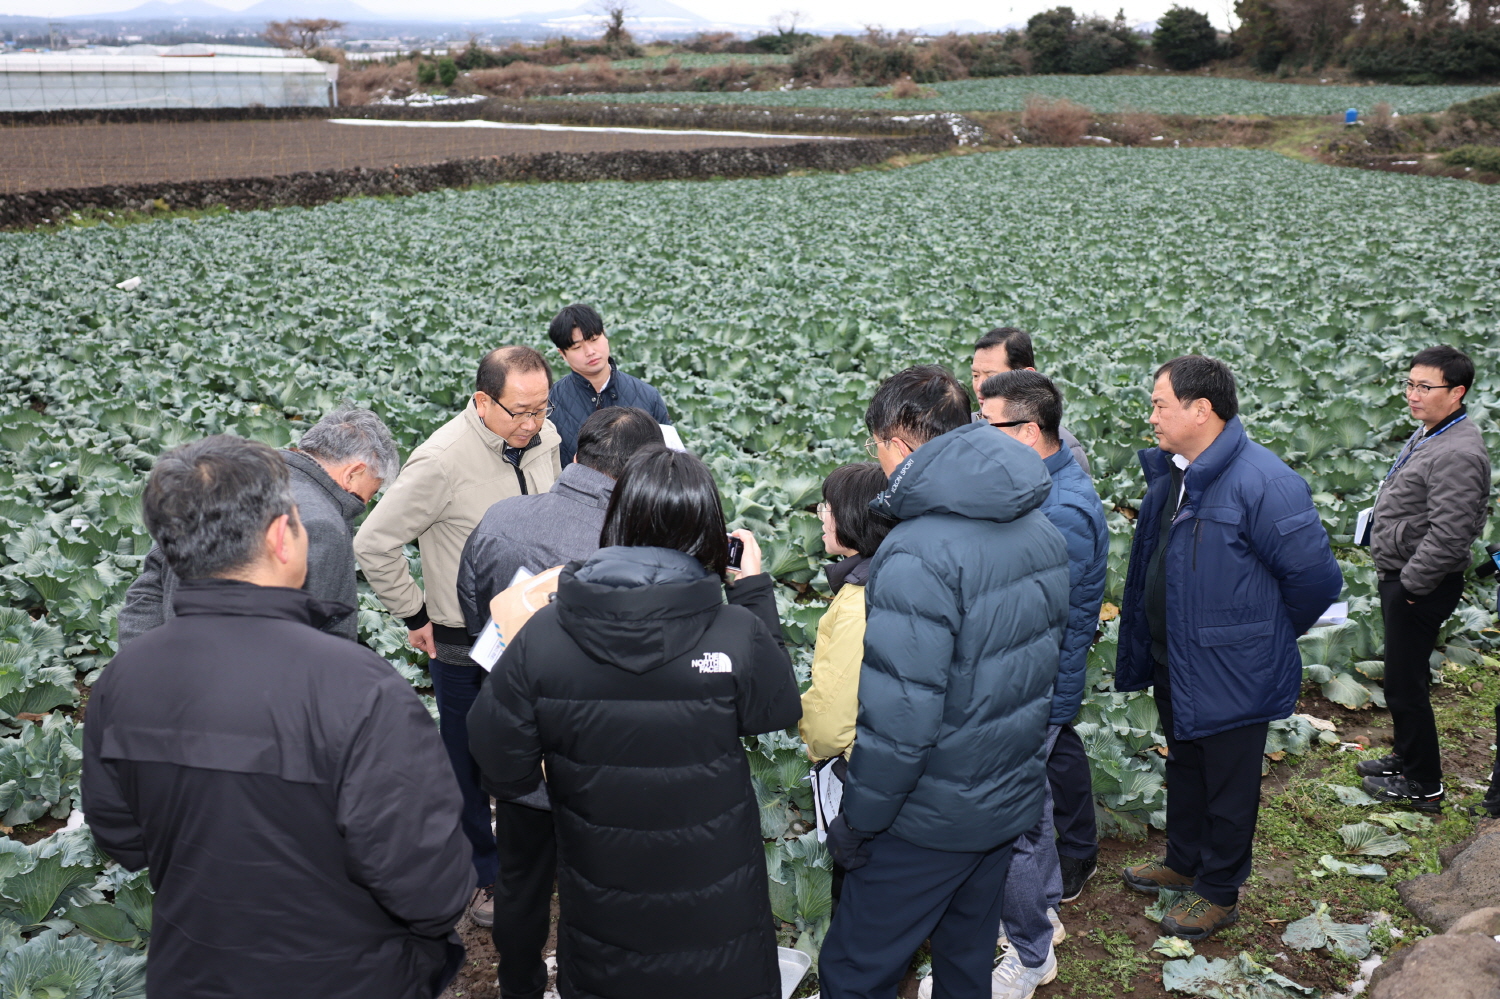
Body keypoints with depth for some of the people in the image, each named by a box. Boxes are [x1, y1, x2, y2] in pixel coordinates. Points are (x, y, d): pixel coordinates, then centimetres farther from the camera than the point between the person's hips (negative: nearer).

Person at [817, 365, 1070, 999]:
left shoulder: (917, 555, -26)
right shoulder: (1041, 531, 1)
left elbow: (899, 718, -27)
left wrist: (856, 822, -14)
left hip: (934, 820, -8)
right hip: (1013, 799, 8)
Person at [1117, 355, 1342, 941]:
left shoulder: (1262, 482, -27)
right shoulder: (1170, 473, 1)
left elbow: (1315, 578, -21)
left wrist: (1265, 637, -6)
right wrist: (1148, 645, 15)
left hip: (1230, 673, -8)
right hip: (1173, 661, 8)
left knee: (1228, 784, 12)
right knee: (1183, 766, 25)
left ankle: (1219, 893, 30)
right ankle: (1183, 862, 46)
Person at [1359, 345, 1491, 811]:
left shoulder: (1458, 454, -24)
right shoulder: (1428, 434, 9)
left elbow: (1448, 536, -29)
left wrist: (1411, 584, -19)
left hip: (1421, 587, -10)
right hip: (1401, 577, 10)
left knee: (1405, 683, -1)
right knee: (1405, 677, 21)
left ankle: (1424, 784, 13)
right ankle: (1407, 758, 37)